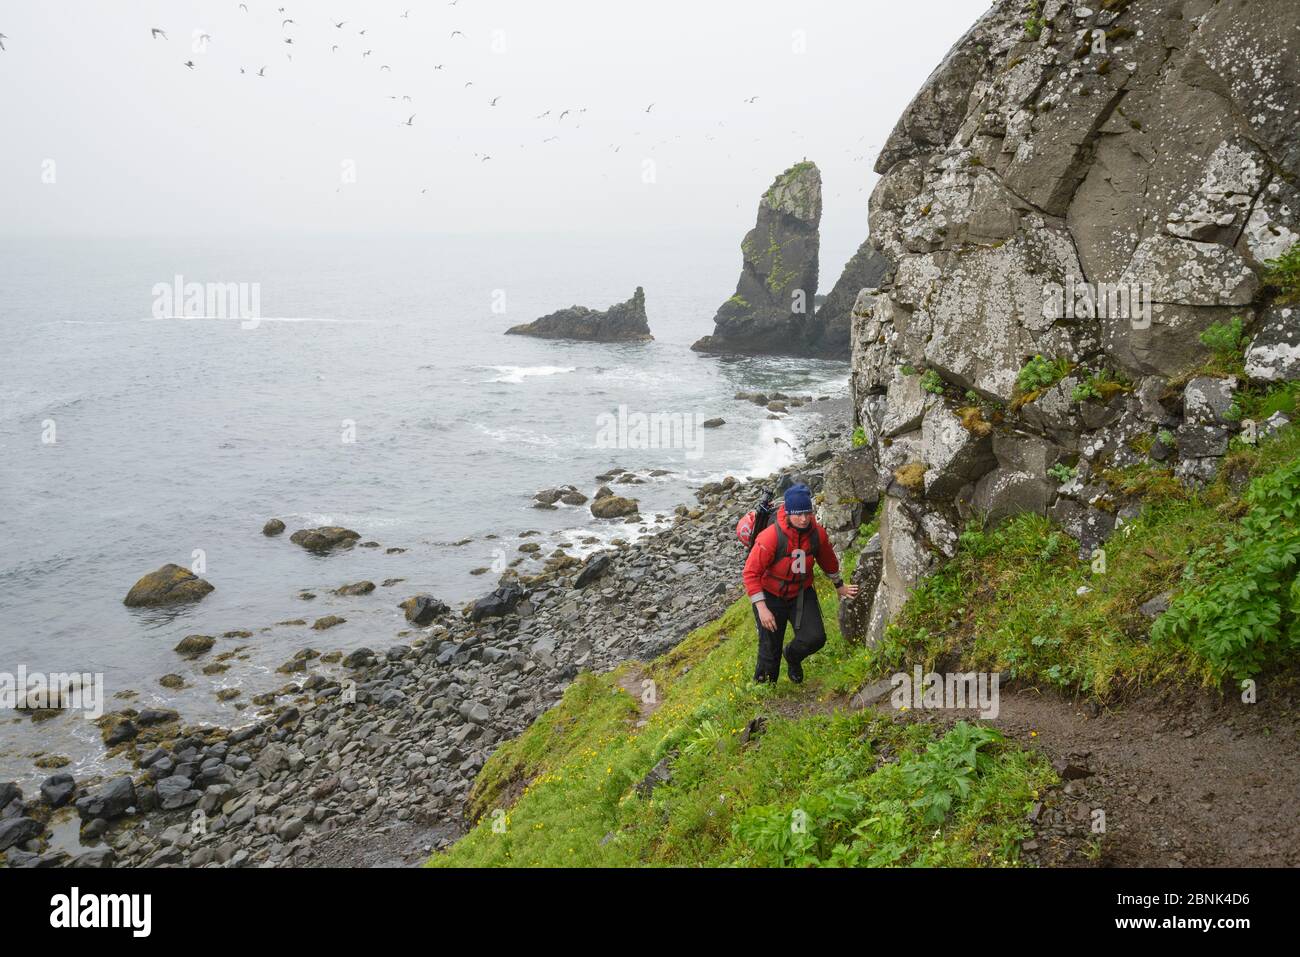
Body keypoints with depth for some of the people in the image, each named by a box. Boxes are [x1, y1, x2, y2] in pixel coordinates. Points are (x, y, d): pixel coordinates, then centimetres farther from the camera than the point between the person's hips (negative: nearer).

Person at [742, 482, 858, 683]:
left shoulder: (817, 533, -13)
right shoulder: (771, 537, -28)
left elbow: (828, 561, 10)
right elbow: (751, 572, -24)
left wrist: (839, 586, 24)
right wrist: (762, 608, -28)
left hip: (801, 593, 4)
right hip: (772, 596, -4)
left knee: (815, 638, -11)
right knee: (770, 652, 2)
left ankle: (792, 656, 26)